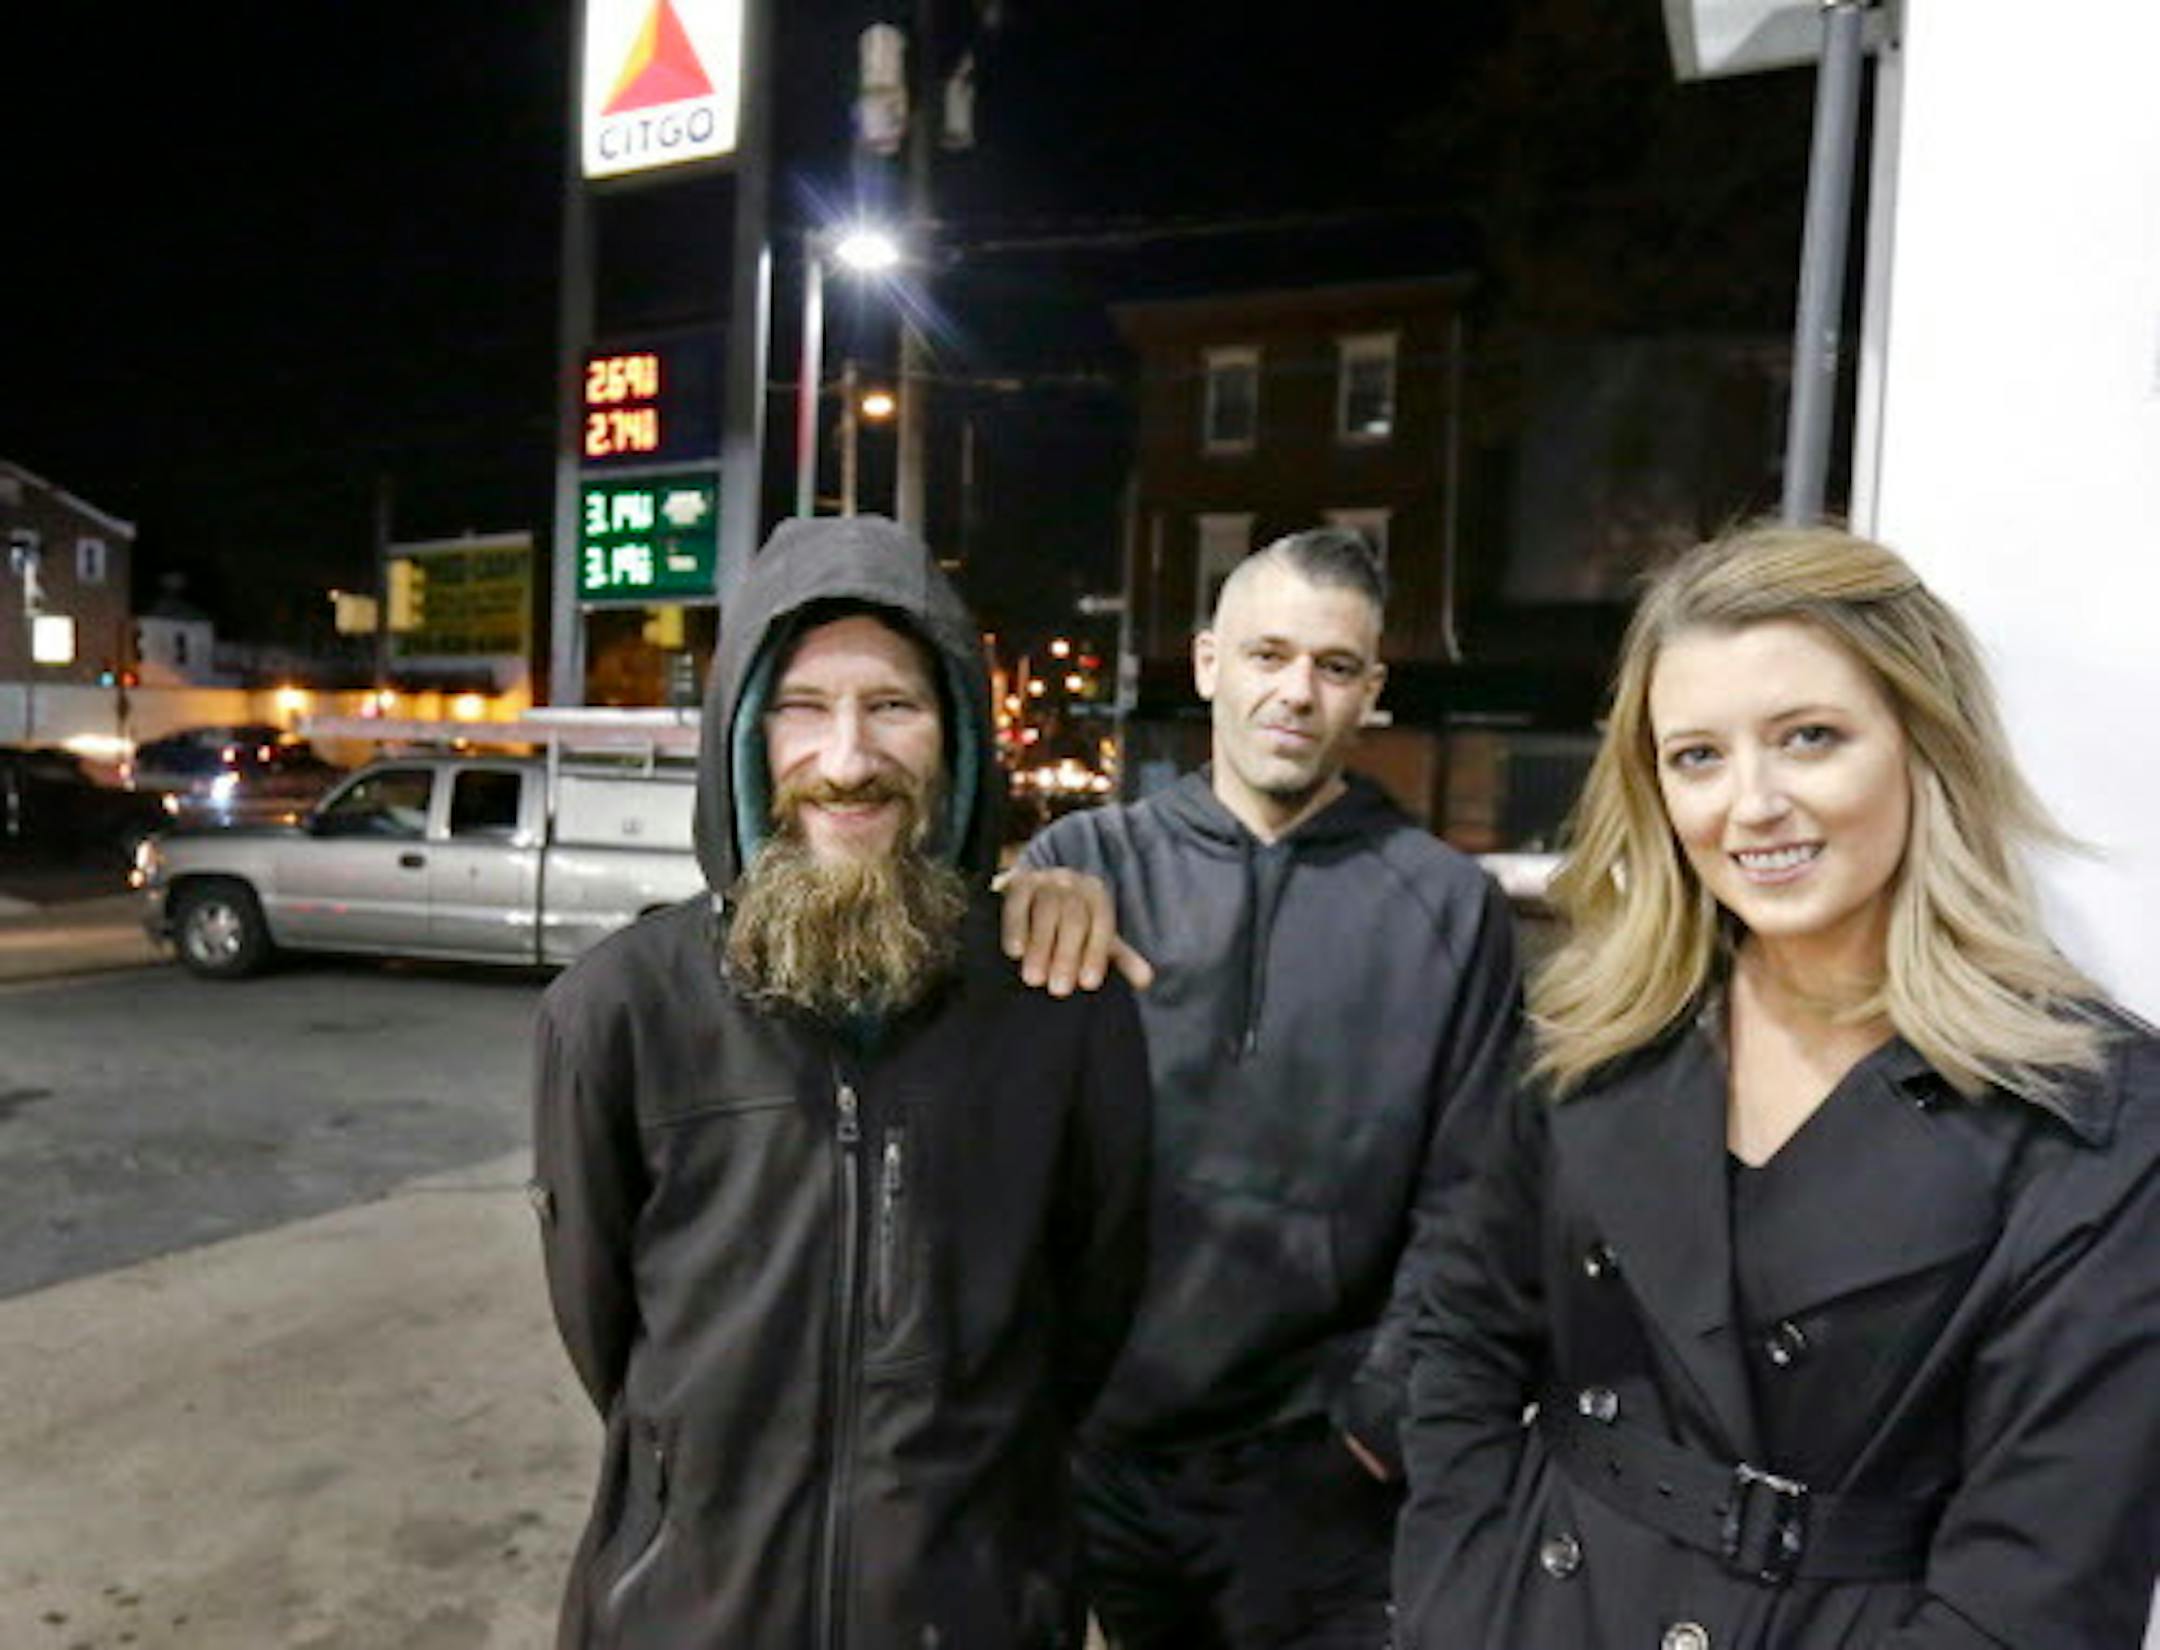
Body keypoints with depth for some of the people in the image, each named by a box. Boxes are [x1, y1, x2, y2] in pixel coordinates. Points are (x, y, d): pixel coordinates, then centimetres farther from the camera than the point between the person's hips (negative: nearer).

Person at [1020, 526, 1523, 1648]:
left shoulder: (1449, 907, -3)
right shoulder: (1084, 862, -1)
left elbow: (1462, 1203, -2)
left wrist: (1385, 1411, -5)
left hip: (1315, 1464, -1)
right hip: (1082, 1440, 1)